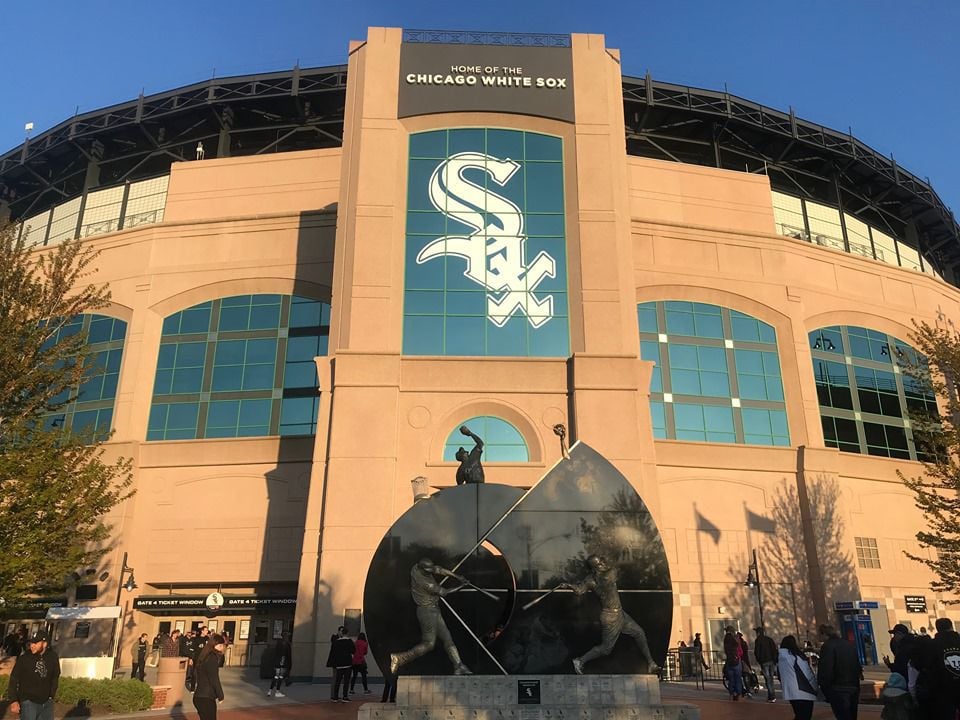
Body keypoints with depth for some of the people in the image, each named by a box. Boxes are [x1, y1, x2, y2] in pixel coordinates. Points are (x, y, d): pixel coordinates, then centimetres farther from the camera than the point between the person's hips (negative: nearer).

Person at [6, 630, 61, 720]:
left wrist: (51, 695, 11)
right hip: (29, 702, -4)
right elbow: (14, 680, -7)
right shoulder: (24, 658, -11)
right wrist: (13, 701, -11)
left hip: (47, 703, 4)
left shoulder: (53, 658, -2)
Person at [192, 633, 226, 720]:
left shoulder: (204, 655, 9)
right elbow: (214, 679, -15)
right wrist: (220, 696, -5)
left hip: (200, 696, 9)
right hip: (206, 698, -9)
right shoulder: (212, 657, -17)